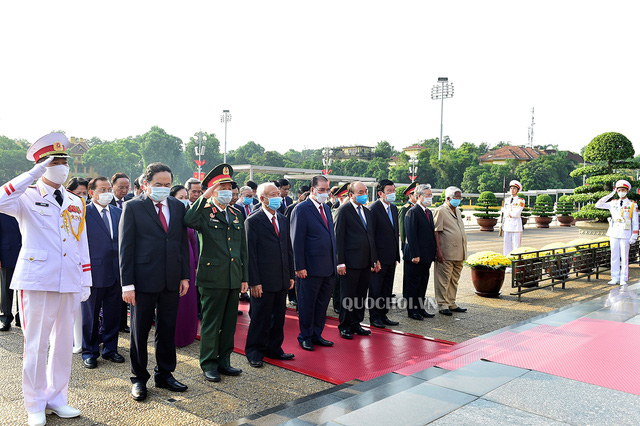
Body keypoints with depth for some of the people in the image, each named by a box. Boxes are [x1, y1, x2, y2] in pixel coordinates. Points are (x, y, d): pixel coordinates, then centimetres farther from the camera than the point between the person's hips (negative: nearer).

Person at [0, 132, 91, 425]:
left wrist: (85, 281, 12)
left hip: (68, 283, 5)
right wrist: (34, 174, -19)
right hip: (37, 281, -4)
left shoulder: (76, 202, 13)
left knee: (63, 342, 11)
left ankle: (57, 398, 25)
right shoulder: (27, 198, 0)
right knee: (36, 344, 4)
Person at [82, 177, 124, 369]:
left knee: (113, 314, 12)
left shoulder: (118, 212, 10)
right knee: (90, 315, 8)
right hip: (94, 272, -4)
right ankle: (89, 352, 22)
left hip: (116, 272, 5)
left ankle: (110, 349, 27)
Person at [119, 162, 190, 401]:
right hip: (144, 280, -4)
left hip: (171, 281, 4)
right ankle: (139, 379, 23)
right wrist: (127, 284, -10)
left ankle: (164, 374, 29)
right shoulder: (133, 207, -4)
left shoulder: (178, 207, 8)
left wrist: (185, 275, 6)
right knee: (139, 332, 8)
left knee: (168, 330, 13)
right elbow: (125, 247, -6)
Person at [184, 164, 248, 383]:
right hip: (212, 278, -6)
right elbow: (189, 221, -29)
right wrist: (204, 197, -24)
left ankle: (224, 361, 26)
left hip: (233, 278, 6)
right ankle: (208, 365, 16)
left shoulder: (236, 215, 14)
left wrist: (244, 277, 14)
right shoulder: (204, 212, -3)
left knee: (229, 323, 13)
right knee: (211, 323, 4)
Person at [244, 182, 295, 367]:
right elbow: (250, 253, -11)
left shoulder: (284, 220, 13)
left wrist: (291, 275, 11)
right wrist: (254, 281, -15)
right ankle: (254, 352, 18)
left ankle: (274, 349, 28)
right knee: (261, 318, 3)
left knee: (279, 316, 14)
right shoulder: (253, 221, -8)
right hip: (263, 281, -6)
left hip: (282, 280, 6)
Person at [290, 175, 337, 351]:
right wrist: (300, 267, -16)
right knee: (307, 304, 5)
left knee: (322, 304, 14)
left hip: (328, 268, 7)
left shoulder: (327, 208, 15)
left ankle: (317, 335, 27)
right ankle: (305, 337, 19)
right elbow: (297, 240, -12)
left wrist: (334, 262, 14)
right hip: (311, 268, -7)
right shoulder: (301, 209, -9)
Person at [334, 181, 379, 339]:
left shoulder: (367, 212, 15)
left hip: (366, 262, 7)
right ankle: (344, 327, 15)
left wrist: (375, 259, 14)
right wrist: (340, 262, -15)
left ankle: (356, 324, 25)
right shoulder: (344, 210, -7)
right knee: (347, 296, 3)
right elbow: (338, 237, -11)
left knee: (361, 295, 13)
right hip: (351, 261, -7)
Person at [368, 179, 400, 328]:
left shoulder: (394, 208, 13)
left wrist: (396, 255, 14)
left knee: (387, 289, 14)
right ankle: (374, 317, 14)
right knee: (375, 289, 3)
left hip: (391, 257, 8)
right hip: (379, 257, -8)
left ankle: (383, 315, 24)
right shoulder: (374, 208, -12)